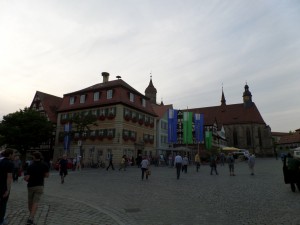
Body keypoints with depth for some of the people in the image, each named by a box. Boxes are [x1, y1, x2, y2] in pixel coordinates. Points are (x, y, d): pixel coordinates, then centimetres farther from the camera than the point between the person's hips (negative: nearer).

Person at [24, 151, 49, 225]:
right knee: (35, 203, -1)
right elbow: (47, 175, -4)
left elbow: (26, 178, -15)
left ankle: (31, 215, 37)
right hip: (39, 186, 0)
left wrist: (25, 178, 9)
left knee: (30, 202, 20)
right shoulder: (44, 165, -8)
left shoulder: (31, 166, -13)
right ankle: (30, 219, -14)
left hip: (31, 186, 1)